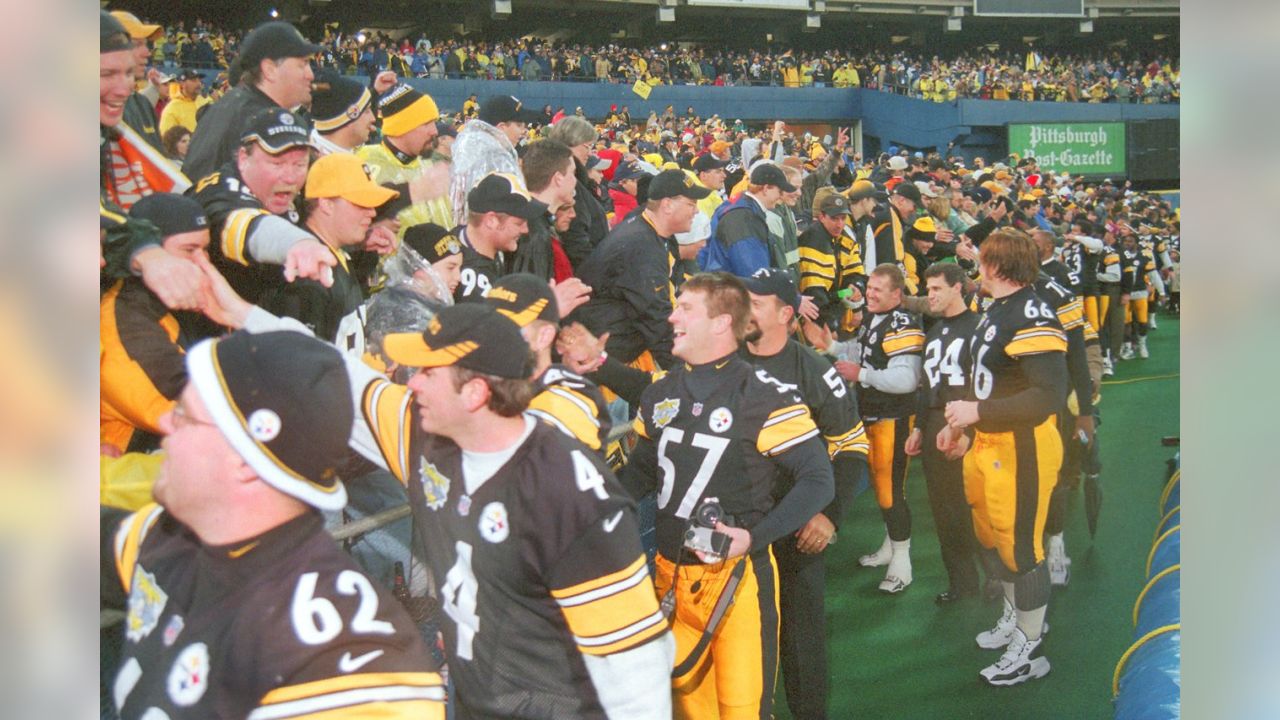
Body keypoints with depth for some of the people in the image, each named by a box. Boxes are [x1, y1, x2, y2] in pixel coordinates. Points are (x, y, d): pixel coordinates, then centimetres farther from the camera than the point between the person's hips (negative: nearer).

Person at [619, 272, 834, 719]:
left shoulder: (764, 396, -13)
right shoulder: (660, 393, 8)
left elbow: (818, 481, -14)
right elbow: (641, 471, 18)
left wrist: (755, 536, -24)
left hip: (737, 576, -6)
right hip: (671, 575, 6)